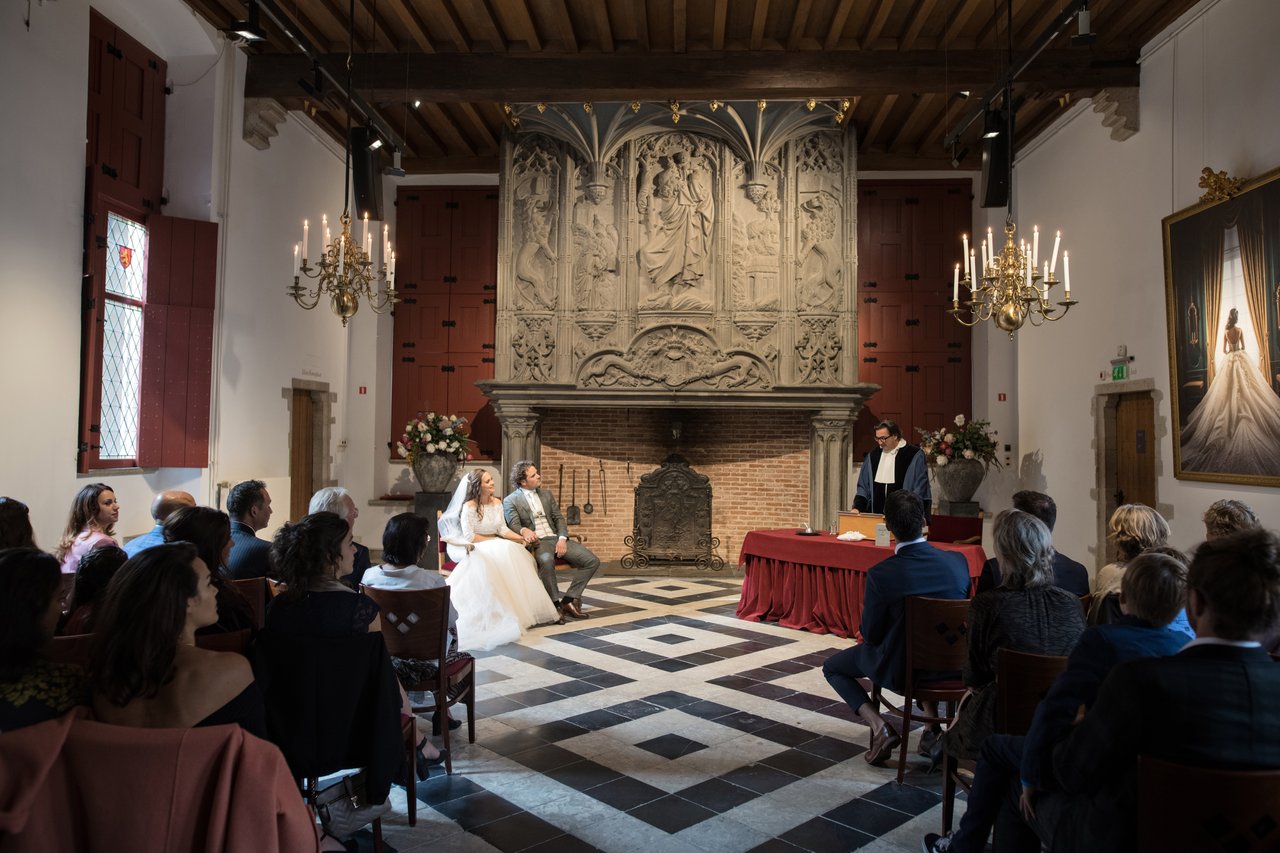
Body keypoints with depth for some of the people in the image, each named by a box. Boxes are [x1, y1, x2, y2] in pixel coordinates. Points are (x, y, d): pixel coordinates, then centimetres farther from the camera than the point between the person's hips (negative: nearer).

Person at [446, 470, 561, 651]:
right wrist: (493, 540, -13)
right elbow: (469, 536, -15)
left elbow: (503, 529, 5)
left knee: (517, 551, -22)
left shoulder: (497, 503, 7)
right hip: (474, 548, -6)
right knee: (501, 556, -33)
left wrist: (522, 538, -10)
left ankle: (525, 606, -20)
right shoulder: (469, 506, -12)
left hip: (495, 547, 6)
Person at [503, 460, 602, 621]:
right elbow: (514, 526, -9)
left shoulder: (546, 494, 19)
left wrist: (562, 539, -5)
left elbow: (559, 518, 14)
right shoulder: (510, 501, 4)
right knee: (547, 561, -41)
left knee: (592, 561, -12)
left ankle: (568, 600, -9)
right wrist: (524, 531, -34)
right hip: (536, 542, -6)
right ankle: (555, 603, -24)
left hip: (556, 538, 6)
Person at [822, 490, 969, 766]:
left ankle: (879, 726, 1)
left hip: (897, 670, -4)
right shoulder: (958, 561, -14)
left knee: (832, 667, 20)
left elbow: (870, 634, -14)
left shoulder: (880, 574, -25)